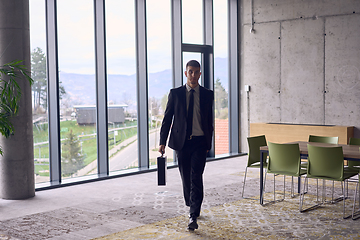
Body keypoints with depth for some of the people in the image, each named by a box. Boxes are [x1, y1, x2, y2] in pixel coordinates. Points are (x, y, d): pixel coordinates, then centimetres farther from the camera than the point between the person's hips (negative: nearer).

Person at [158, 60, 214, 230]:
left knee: (196, 178, -10)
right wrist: (162, 141, -4)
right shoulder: (175, 94, 3)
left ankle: (193, 216, -8)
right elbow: (167, 118, 3)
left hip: (200, 142, -1)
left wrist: (209, 143, 8)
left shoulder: (207, 95, 4)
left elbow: (210, 121, 9)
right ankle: (191, 206, 33)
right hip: (181, 141, 1)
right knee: (186, 178, 10)